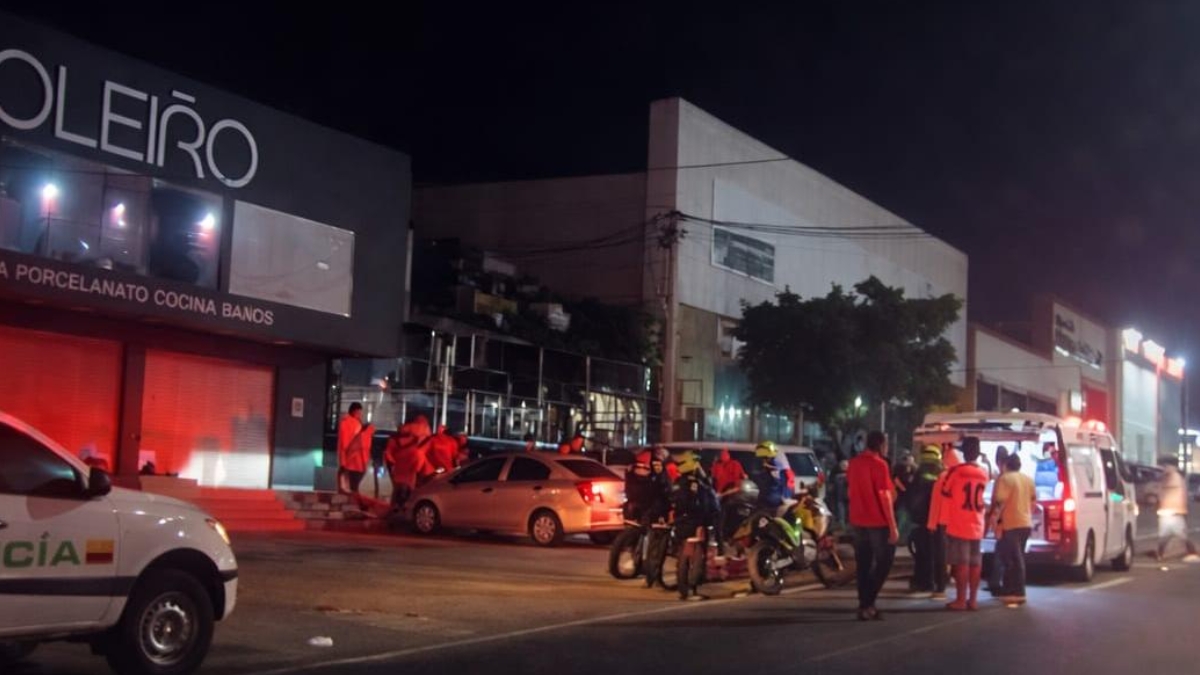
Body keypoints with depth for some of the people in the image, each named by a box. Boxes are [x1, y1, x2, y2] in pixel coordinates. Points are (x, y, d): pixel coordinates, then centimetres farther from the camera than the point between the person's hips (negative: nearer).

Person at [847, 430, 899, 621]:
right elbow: (885, 497, -16)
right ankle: (867, 603, -6)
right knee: (883, 563, 3)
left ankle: (863, 605, 11)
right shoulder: (879, 464, -14)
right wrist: (893, 526, -14)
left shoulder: (854, 463, 8)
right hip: (878, 522, -7)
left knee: (864, 565, 11)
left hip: (858, 521, 7)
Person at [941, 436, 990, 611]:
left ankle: (961, 600, -2)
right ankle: (973, 599, 12)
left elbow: (945, 492, 0)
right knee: (975, 563, 8)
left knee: (961, 563, -3)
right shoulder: (983, 474, 5)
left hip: (958, 526, -5)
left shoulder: (956, 471, -12)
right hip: (976, 526, 5)